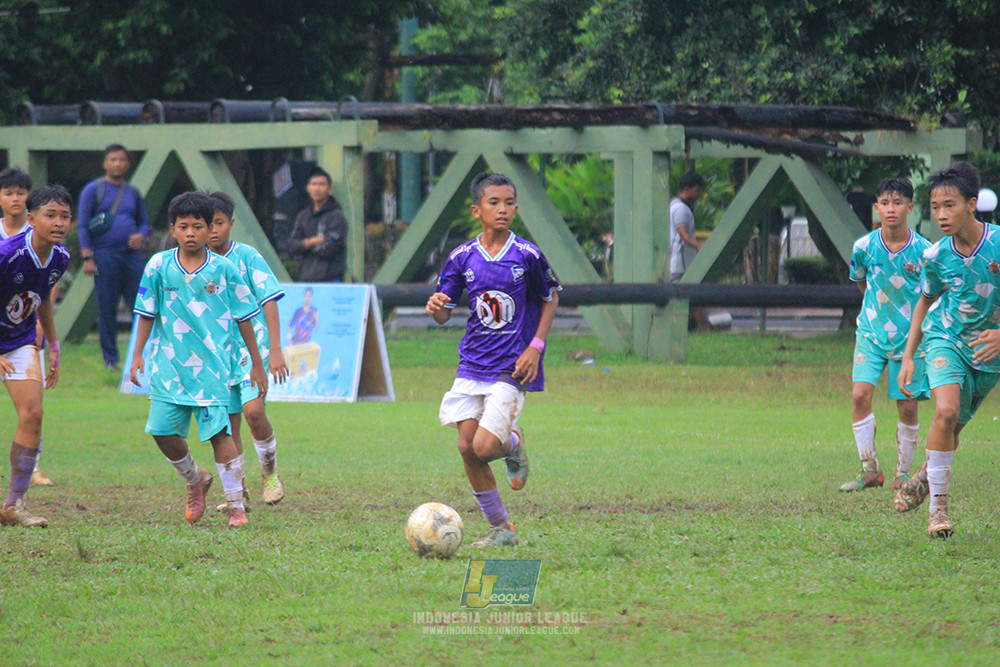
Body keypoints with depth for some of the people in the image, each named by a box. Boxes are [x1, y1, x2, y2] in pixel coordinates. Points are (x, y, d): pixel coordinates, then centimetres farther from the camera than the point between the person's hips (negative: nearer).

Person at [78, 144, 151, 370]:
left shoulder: (133, 193, 15)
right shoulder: (93, 190, 3)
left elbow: (144, 223, 21)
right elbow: (83, 226, 0)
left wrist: (141, 235, -3)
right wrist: (87, 257, -9)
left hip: (132, 256, 3)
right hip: (105, 256, -3)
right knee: (107, 310, -1)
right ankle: (111, 359, 7)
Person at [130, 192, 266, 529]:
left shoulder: (223, 269, -1)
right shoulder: (159, 266, 1)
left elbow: (243, 316, 5)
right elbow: (146, 312, 9)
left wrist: (256, 363, 7)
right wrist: (138, 354, 4)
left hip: (213, 363, -2)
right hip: (168, 363, 2)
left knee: (219, 430, -11)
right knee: (162, 430, -1)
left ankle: (237, 505, -5)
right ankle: (195, 480, 27)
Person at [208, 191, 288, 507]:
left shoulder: (247, 256, -4)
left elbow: (269, 302, -5)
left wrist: (275, 350, -11)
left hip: (252, 347, -4)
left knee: (253, 410, -21)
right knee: (228, 425, 2)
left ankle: (270, 473, 2)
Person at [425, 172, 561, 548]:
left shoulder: (527, 255, -6)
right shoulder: (463, 258, 0)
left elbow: (550, 298, 7)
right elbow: (444, 315, 6)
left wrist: (536, 347, -3)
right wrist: (436, 308, -18)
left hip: (511, 368, -3)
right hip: (472, 365, 4)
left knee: (485, 446, -17)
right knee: (467, 447, -3)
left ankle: (513, 442, 21)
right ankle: (500, 529, 12)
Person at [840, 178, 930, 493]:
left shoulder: (923, 251, -12)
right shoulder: (863, 247, -7)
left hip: (910, 336, -1)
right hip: (871, 332, 1)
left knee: (907, 406, 0)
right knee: (860, 395, -14)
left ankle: (903, 473, 17)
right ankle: (869, 470, -4)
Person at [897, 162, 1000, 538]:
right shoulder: (936, 256, -10)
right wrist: (908, 356, 6)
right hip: (945, 339, 0)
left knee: (954, 427, 10)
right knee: (946, 412, -24)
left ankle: (925, 477, 42)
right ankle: (937, 506, -14)